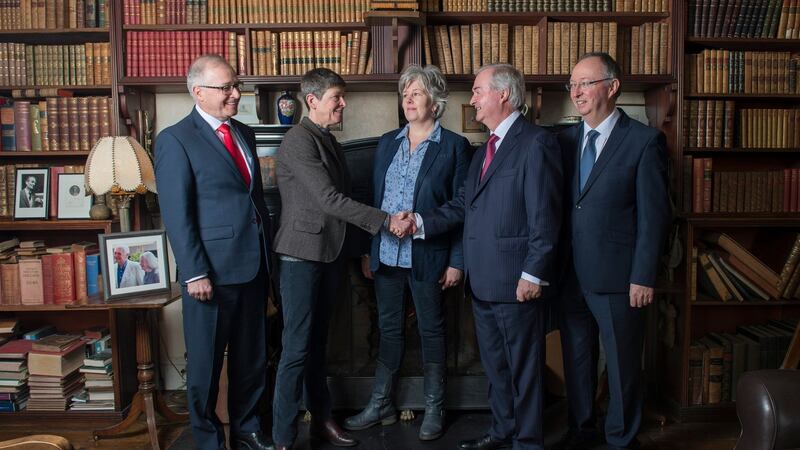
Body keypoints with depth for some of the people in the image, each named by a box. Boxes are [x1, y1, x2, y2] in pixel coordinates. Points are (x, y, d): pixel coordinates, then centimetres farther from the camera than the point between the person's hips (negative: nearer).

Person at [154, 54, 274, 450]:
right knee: (206, 362, 9)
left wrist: (268, 254, 14)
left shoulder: (244, 133, 13)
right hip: (211, 271, -6)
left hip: (253, 266, 7)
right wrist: (194, 273, -16)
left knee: (252, 357, 17)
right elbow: (176, 215, -12)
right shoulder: (175, 140, -8)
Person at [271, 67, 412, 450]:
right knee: (297, 348, -4)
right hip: (301, 254, -8)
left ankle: (321, 419, 26)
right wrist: (386, 221, -19)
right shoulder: (299, 141, -14)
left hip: (329, 253, 8)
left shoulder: (328, 140, 14)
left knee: (317, 343, 15)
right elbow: (329, 199, -20)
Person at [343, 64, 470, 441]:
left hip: (427, 256, -4)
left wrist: (457, 261, -9)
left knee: (431, 331, 8)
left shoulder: (454, 146, -5)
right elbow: (374, 198, 12)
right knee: (389, 329, 14)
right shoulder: (387, 143, 10)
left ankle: (434, 409, 23)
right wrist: (367, 250, 9)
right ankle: (380, 405, 27)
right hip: (386, 254, 5)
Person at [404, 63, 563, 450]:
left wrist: (534, 274, -18)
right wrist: (421, 222, 0)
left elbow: (545, 217, -16)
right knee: (495, 363, 20)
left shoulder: (536, 143, -11)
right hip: (482, 280, 9)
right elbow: (462, 205, 13)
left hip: (515, 282, -9)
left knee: (523, 366, 6)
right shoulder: (485, 150, 17)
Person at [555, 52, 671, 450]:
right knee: (576, 358, 16)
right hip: (570, 276, 5)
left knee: (622, 365, 9)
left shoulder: (644, 141, -6)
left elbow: (654, 214, -8)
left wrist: (643, 277, -11)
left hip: (616, 278, -4)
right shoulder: (567, 139, 9)